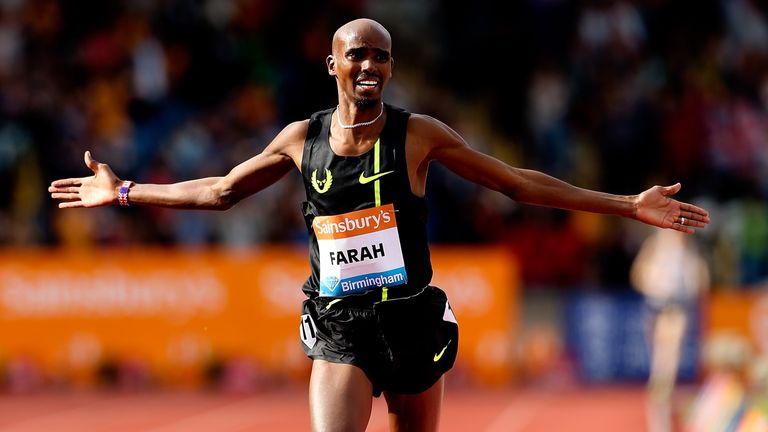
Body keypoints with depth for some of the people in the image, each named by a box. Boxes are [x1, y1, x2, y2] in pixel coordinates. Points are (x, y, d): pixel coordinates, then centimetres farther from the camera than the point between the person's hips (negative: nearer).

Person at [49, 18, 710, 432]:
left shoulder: (418, 134, -1)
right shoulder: (302, 139, 5)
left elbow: (521, 183, 2)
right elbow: (220, 191, 19)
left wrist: (629, 206, -2)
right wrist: (124, 192, 21)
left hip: (411, 323, 0)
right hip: (338, 331, 0)